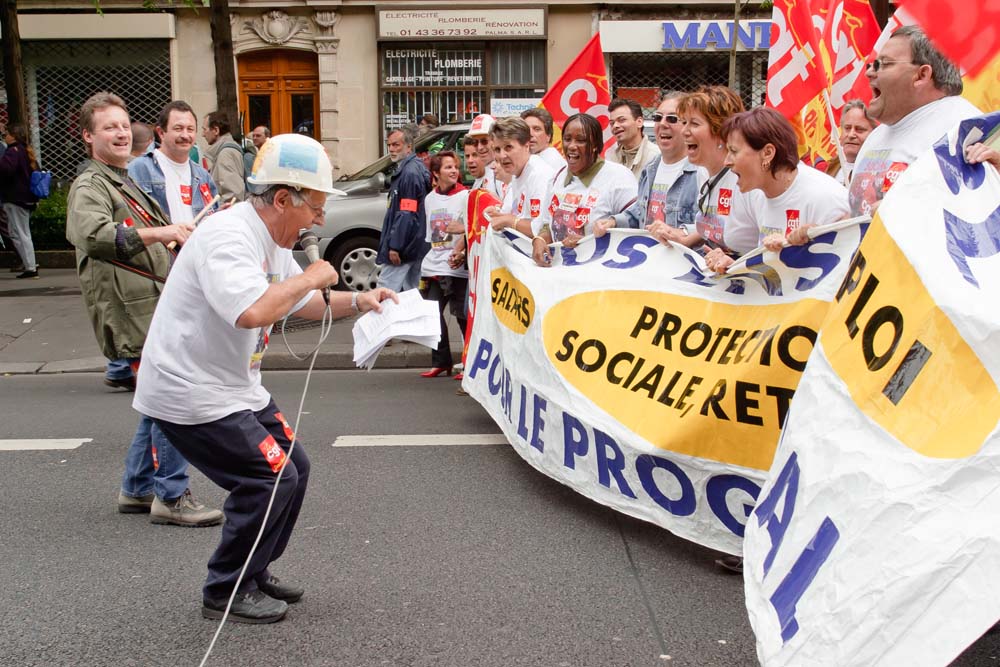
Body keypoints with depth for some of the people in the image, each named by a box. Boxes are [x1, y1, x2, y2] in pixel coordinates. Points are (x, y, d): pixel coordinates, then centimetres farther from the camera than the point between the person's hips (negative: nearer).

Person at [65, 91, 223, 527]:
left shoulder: (129, 184, 24)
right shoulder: (89, 186, -7)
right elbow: (93, 234, -30)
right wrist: (158, 233, -43)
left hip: (157, 306, 10)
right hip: (132, 311, -10)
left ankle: (137, 489, 24)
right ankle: (171, 496, -5)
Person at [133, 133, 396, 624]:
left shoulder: (272, 239, 9)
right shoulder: (228, 236, -23)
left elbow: (300, 303, 23)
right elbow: (252, 311, -39)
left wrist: (356, 301, 11)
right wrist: (310, 278, -25)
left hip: (235, 388, 10)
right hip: (190, 393, -10)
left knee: (293, 467, 11)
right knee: (272, 478, -10)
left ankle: (254, 573, 27)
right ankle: (226, 592, 8)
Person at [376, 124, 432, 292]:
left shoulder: (409, 173, -16)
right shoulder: (417, 168, 15)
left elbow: (406, 215, -21)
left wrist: (395, 246, -21)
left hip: (403, 247, -10)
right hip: (414, 246, 10)